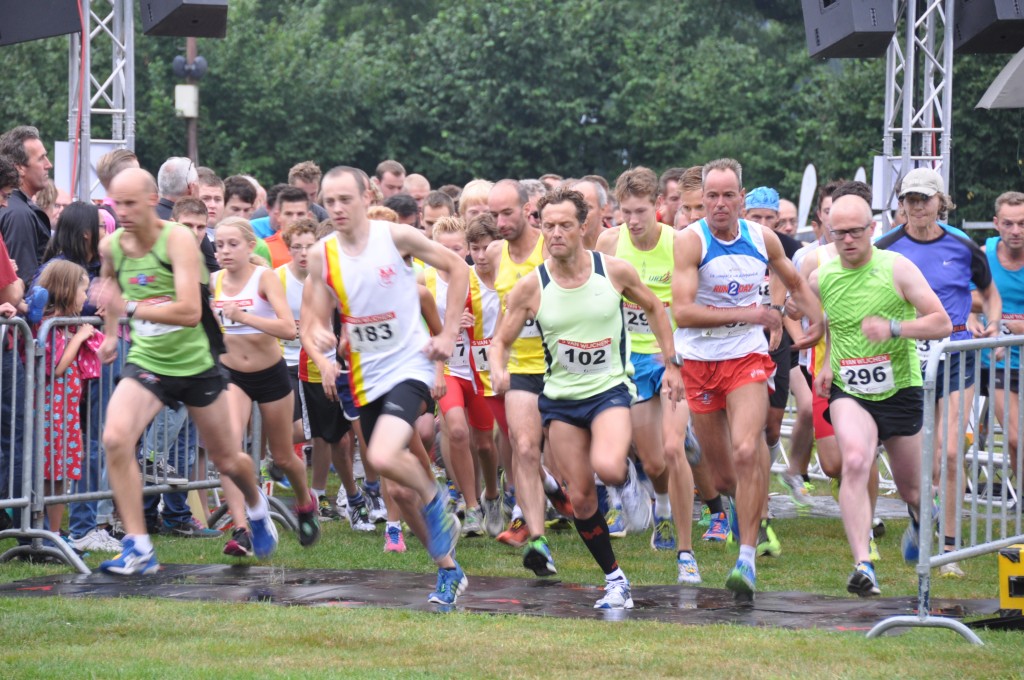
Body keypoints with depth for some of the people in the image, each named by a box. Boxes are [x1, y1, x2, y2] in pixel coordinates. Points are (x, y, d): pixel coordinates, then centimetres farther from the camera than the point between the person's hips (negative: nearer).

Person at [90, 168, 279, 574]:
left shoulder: (177, 239, -21)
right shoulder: (111, 247, -5)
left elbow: (191, 311, -32)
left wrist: (130, 308, -39)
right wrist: (111, 332, 19)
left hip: (194, 363, -3)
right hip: (145, 362, 3)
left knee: (226, 460, 14)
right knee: (115, 438, -25)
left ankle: (257, 508, 51)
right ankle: (138, 549, -20)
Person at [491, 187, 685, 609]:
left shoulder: (615, 271, -8)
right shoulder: (531, 288, -7)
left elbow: (653, 308, 10)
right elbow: (501, 340, 1)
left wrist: (670, 363, 8)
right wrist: (498, 369, -21)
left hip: (609, 389, -2)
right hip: (560, 399, 2)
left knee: (607, 468, -30)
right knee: (580, 496, 1)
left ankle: (627, 459, 7)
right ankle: (615, 579, 17)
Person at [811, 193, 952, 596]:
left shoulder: (897, 269, -10)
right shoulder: (820, 279, 1)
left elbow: (942, 323, -13)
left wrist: (894, 328, -27)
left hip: (900, 389, -1)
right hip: (848, 392, 1)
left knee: (911, 489, 11)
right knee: (855, 463, -28)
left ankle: (919, 518, 52)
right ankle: (863, 566, -35)